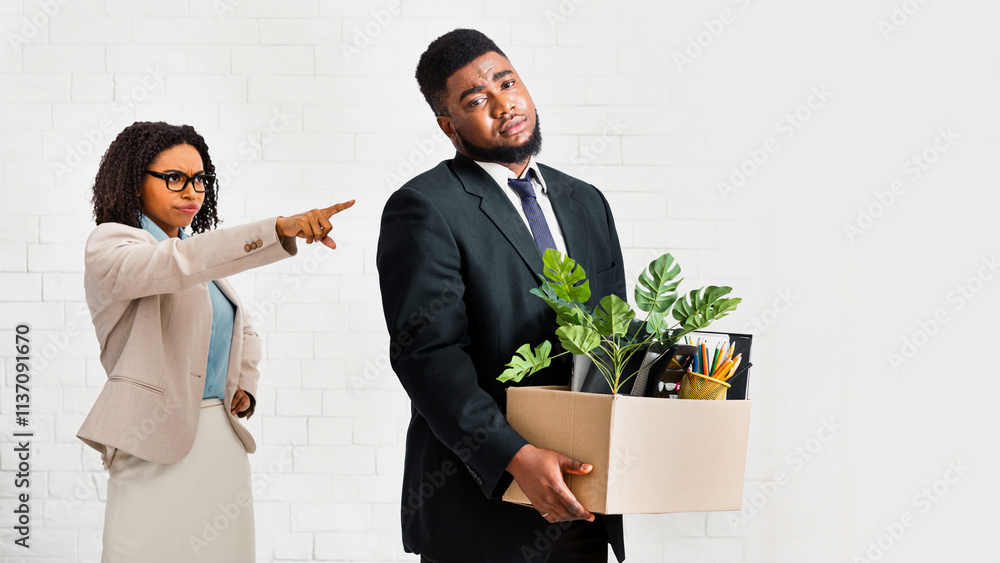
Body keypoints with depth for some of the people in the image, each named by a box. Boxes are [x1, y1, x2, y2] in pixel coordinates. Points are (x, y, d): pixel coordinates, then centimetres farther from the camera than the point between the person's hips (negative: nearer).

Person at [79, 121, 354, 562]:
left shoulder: (203, 259, 18)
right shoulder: (110, 246, -4)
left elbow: (242, 331, 34)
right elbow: (177, 264, -26)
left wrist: (245, 386, 13)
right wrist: (280, 230, -36)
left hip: (225, 442, 7)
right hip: (159, 444, -7)